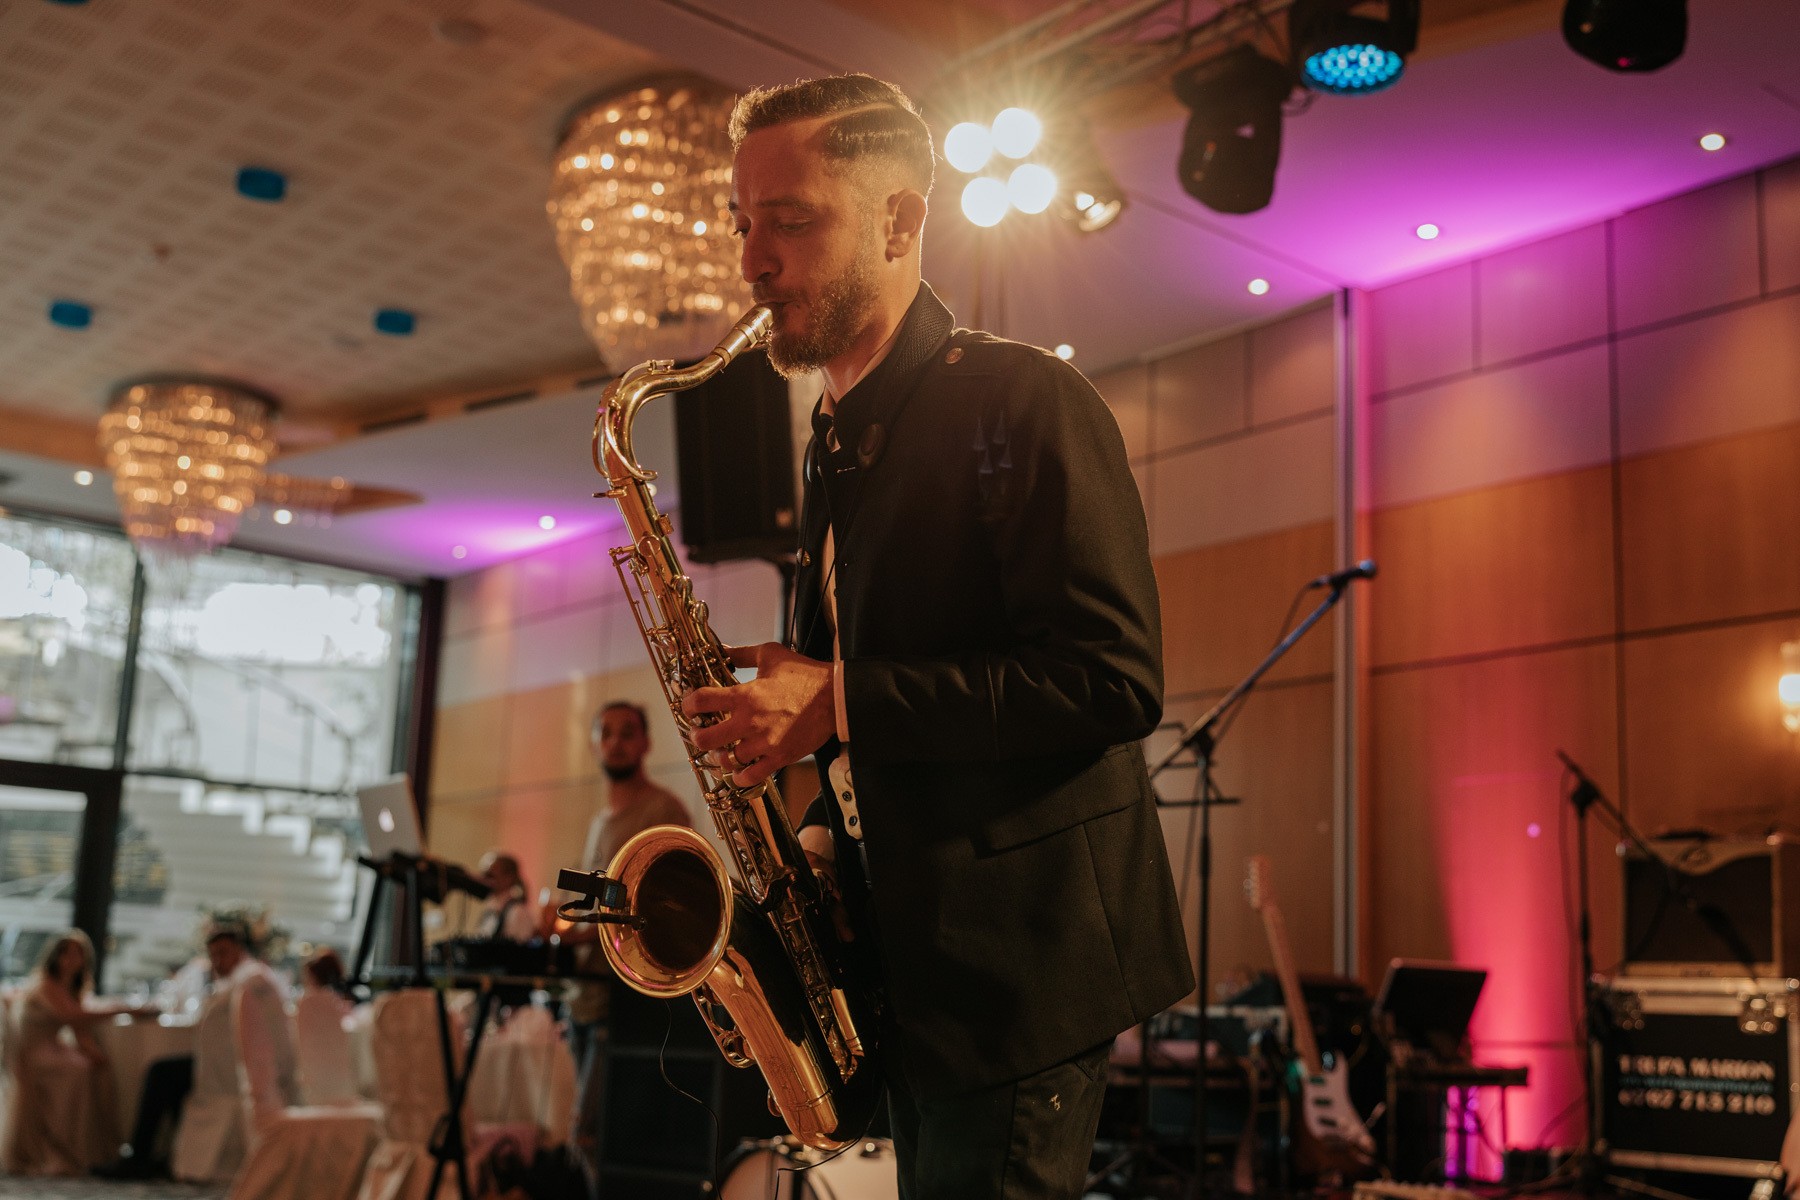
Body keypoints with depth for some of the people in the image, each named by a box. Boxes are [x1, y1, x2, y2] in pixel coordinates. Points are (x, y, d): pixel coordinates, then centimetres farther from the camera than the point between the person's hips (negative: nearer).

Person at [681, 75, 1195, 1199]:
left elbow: (1115, 677, -21)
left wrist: (839, 702, -21)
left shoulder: (1019, 399, -12)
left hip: (1023, 960, -8)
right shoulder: (839, 443, 14)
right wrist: (825, 830, 5)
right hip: (905, 962, 8)